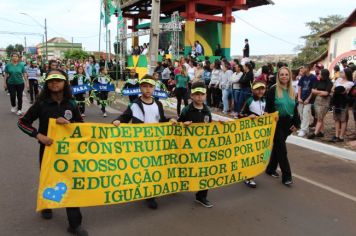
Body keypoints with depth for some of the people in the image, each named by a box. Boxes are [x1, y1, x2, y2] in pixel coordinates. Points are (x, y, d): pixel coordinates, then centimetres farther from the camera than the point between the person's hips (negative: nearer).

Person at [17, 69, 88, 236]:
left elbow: (81, 124, 2)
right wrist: (38, 135, -18)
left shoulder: (71, 103, -3)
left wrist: (68, 122, -17)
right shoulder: (41, 103, -9)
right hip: (48, 148, -1)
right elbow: (22, 122, -4)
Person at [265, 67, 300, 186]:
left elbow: (294, 108, 13)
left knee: (277, 146, 15)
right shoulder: (273, 90, -8)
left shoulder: (291, 91, 9)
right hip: (277, 123, -5)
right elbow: (268, 108, -10)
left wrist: (295, 123, 6)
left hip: (288, 123, 6)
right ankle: (286, 176, 2)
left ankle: (271, 169, 30)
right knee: (282, 149, -4)